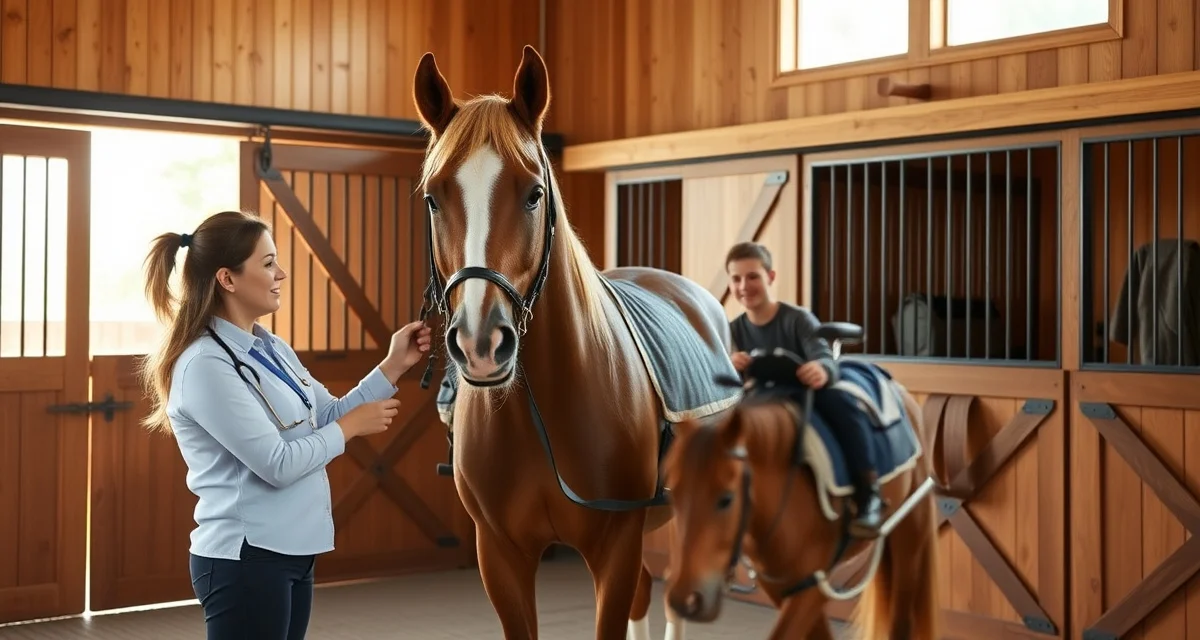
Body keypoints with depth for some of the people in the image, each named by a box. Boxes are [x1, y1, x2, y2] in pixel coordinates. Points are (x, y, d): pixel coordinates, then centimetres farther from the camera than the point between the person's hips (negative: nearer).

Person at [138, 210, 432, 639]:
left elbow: (329, 416, 12)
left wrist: (394, 365, 4)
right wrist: (353, 426, -10)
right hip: (244, 559, -9)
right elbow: (277, 465, -22)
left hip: (292, 554, 9)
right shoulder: (207, 365, -19)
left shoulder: (271, 349, 10)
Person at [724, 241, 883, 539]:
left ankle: (868, 493, -29)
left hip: (811, 400, -4)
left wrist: (821, 371, -55)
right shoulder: (734, 330, 0)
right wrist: (731, 366, -33)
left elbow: (825, 359, -28)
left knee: (841, 402, -36)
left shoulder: (798, 319, -12)